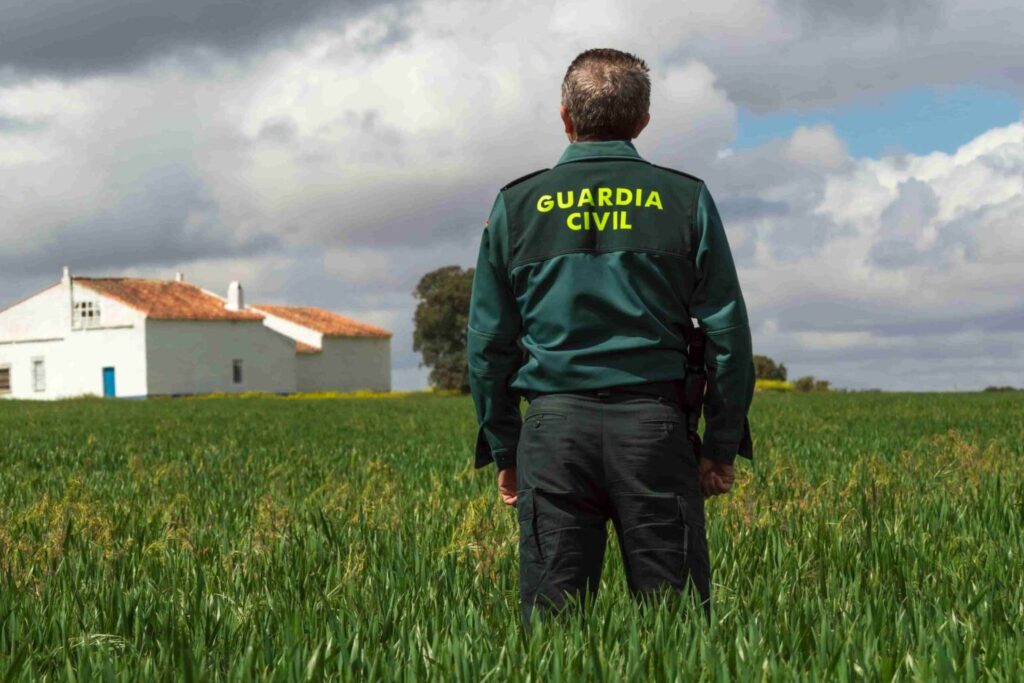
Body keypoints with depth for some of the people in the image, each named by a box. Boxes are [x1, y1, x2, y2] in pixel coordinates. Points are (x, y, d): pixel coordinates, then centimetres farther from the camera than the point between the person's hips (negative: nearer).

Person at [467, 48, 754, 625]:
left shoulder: (517, 205, 7)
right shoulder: (685, 199, 5)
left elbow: (488, 343, 8)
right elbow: (728, 334, 4)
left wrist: (504, 450, 16)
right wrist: (723, 447, 10)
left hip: (554, 426, 1)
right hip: (654, 424, -1)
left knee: (551, 620, 3)